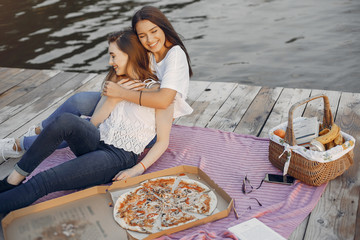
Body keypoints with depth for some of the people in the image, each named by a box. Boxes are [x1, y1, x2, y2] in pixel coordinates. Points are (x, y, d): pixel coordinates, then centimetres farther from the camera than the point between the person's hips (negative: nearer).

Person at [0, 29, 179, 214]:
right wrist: (114, 98, -4)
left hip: (120, 156, -6)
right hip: (96, 141, 6)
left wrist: (137, 170, -14)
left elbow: (163, 141, -2)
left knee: (43, 181, -25)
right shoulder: (116, 82, 19)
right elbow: (94, 122, 12)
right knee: (66, 120, -30)